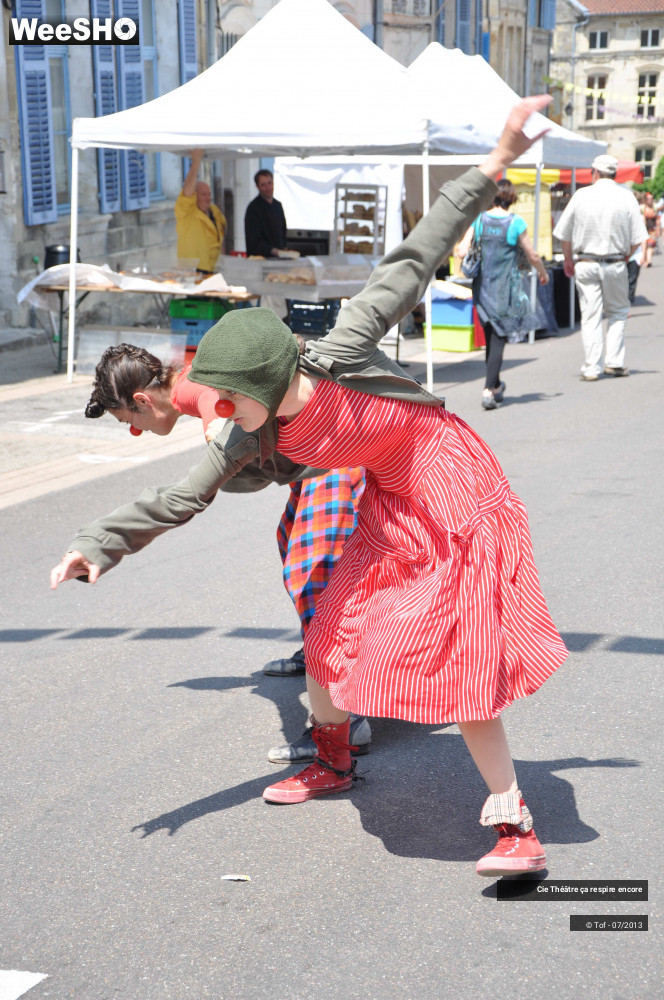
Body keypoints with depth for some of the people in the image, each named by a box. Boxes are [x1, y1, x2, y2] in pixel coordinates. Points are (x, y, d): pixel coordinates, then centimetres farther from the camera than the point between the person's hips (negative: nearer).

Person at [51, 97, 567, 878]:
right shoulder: (257, 438, -11)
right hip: (388, 504, 7)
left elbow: (408, 268, -22)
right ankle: (332, 762, 40)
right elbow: (183, 497, -4)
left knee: (456, 657, -10)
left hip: (450, 494, -6)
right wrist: (99, 544, -8)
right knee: (330, 634, 12)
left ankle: (514, 823, 0)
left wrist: (494, 167, -19)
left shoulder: (340, 355, -27)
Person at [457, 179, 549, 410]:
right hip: (506, 287, -3)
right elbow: (532, 256, -2)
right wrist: (543, 273, 17)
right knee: (498, 339, -1)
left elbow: (462, 251, -5)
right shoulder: (516, 222, -8)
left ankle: (495, 385, 30)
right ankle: (488, 389, -11)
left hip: (483, 285, 3)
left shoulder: (479, 219, -2)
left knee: (491, 336, 17)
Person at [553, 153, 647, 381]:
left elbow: (565, 234, 3)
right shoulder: (626, 197, -2)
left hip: (586, 264, 0)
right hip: (615, 264, 0)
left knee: (590, 315, 3)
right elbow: (637, 238, -3)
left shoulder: (581, 195, -1)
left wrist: (568, 259, 18)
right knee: (618, 311, 16)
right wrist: (624, 258, 14)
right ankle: (614, 362, 11)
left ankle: (591, 368, 2)